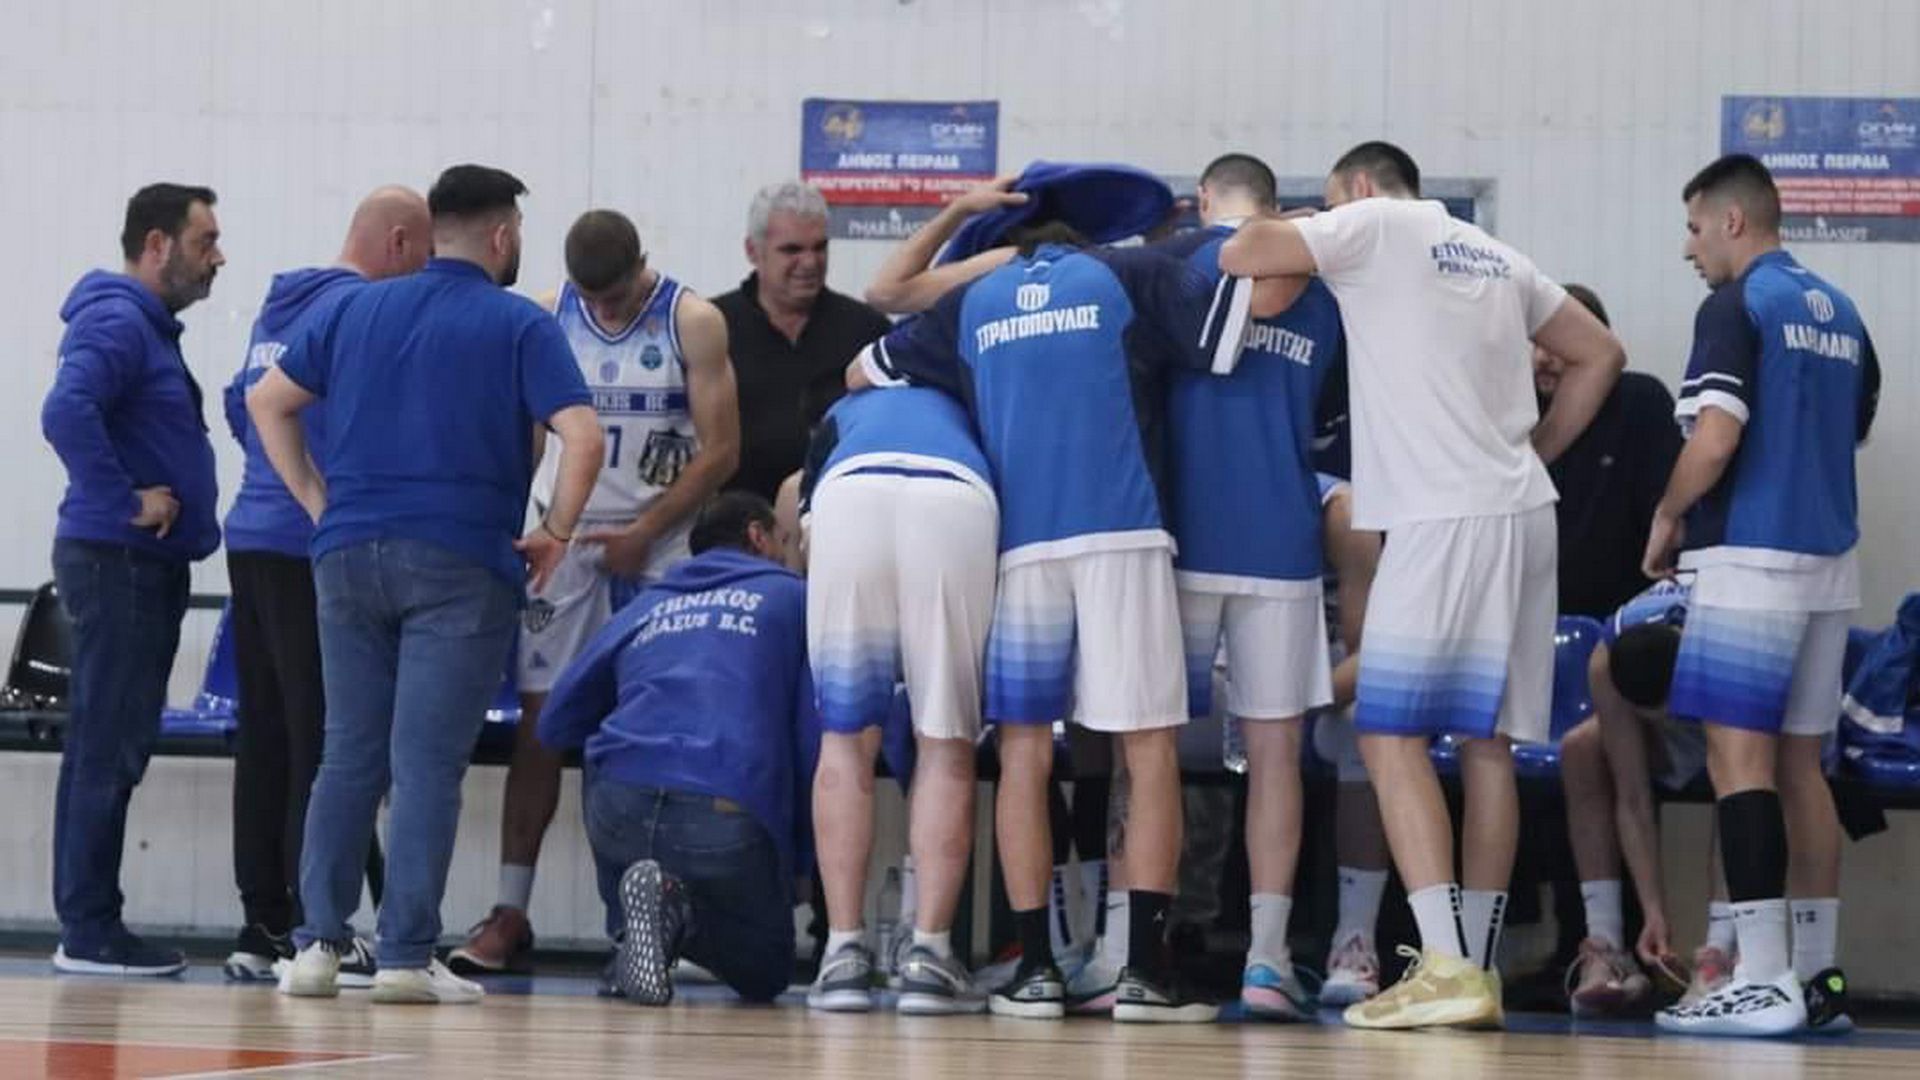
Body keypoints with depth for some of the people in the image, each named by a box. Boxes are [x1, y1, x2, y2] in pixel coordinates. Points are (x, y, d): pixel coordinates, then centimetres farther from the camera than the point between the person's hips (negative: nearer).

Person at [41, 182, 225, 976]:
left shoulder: (149, 325, 18)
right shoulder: (116, 323, -14)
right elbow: (67, 413, -30)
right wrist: (126, 502, -22)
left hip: (145, 564, 10)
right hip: (117, 561, -10)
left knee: (115, 751, 11)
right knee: (105, 751, -8)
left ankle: (93, 924, 15)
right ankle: (89, 932, -5)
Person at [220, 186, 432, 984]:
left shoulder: (279, 305, 17)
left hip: (253, 536, 9)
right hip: (316, 548, -9)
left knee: (264, 737, 9)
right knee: (324, 740, -7)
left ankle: (262, 925, 11)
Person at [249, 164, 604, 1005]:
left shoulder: (357, 310, 13)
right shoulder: (519, 326, -1)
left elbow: (266, 402, 13)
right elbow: (582, 438, -13)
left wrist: (320, 503, 13)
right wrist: (556, 535, -2)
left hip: (350, 552, 4)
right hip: (459, 564, -4)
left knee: (348, 756, 10)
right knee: (426, 764, -4)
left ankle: (318, 943, 5)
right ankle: (406, 956, -6)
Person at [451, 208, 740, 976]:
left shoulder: (692, 324, -4)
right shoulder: (548, 317, 3)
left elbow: (720, 451, -6)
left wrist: (643, 534, -11)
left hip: (658, 548, -2)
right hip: (565, 538, 2)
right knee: (539, 719, -2)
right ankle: (510, 913, -1)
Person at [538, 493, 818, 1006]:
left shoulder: (644, 607, 26)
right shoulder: (791, 598, 17)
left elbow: (555, 727, 27)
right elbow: (816, 737, 6)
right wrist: (800, 858, 14)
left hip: (617, 808, 3)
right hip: (729, 808, -3)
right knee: (764, 972, 18)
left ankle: (629, 935, 5)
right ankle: (681, 913, -13)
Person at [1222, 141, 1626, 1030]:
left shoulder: (1375, 225, 1)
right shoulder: (1493, 256, 20)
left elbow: (1238, 254, -5)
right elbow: (1600, 354, 25)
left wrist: (1299, 235, 16)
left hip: (1441, 519, -7)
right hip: (1521, 511, 7)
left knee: (1391, 734, -6)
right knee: (1486, 743, 9)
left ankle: (1446, 967, -16)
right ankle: (1479, 971, 10)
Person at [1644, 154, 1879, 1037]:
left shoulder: (1737, 307, -9)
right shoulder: (1840, 315, 15)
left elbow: (1715, 440, -18)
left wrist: (1667, 518, -3)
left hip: (1753, 558, -8)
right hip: (1830, 562, 8)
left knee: (1739, 755, -9)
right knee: (1800, 763, 11)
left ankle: (1764, 979, -16)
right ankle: (1817, 973, 11)